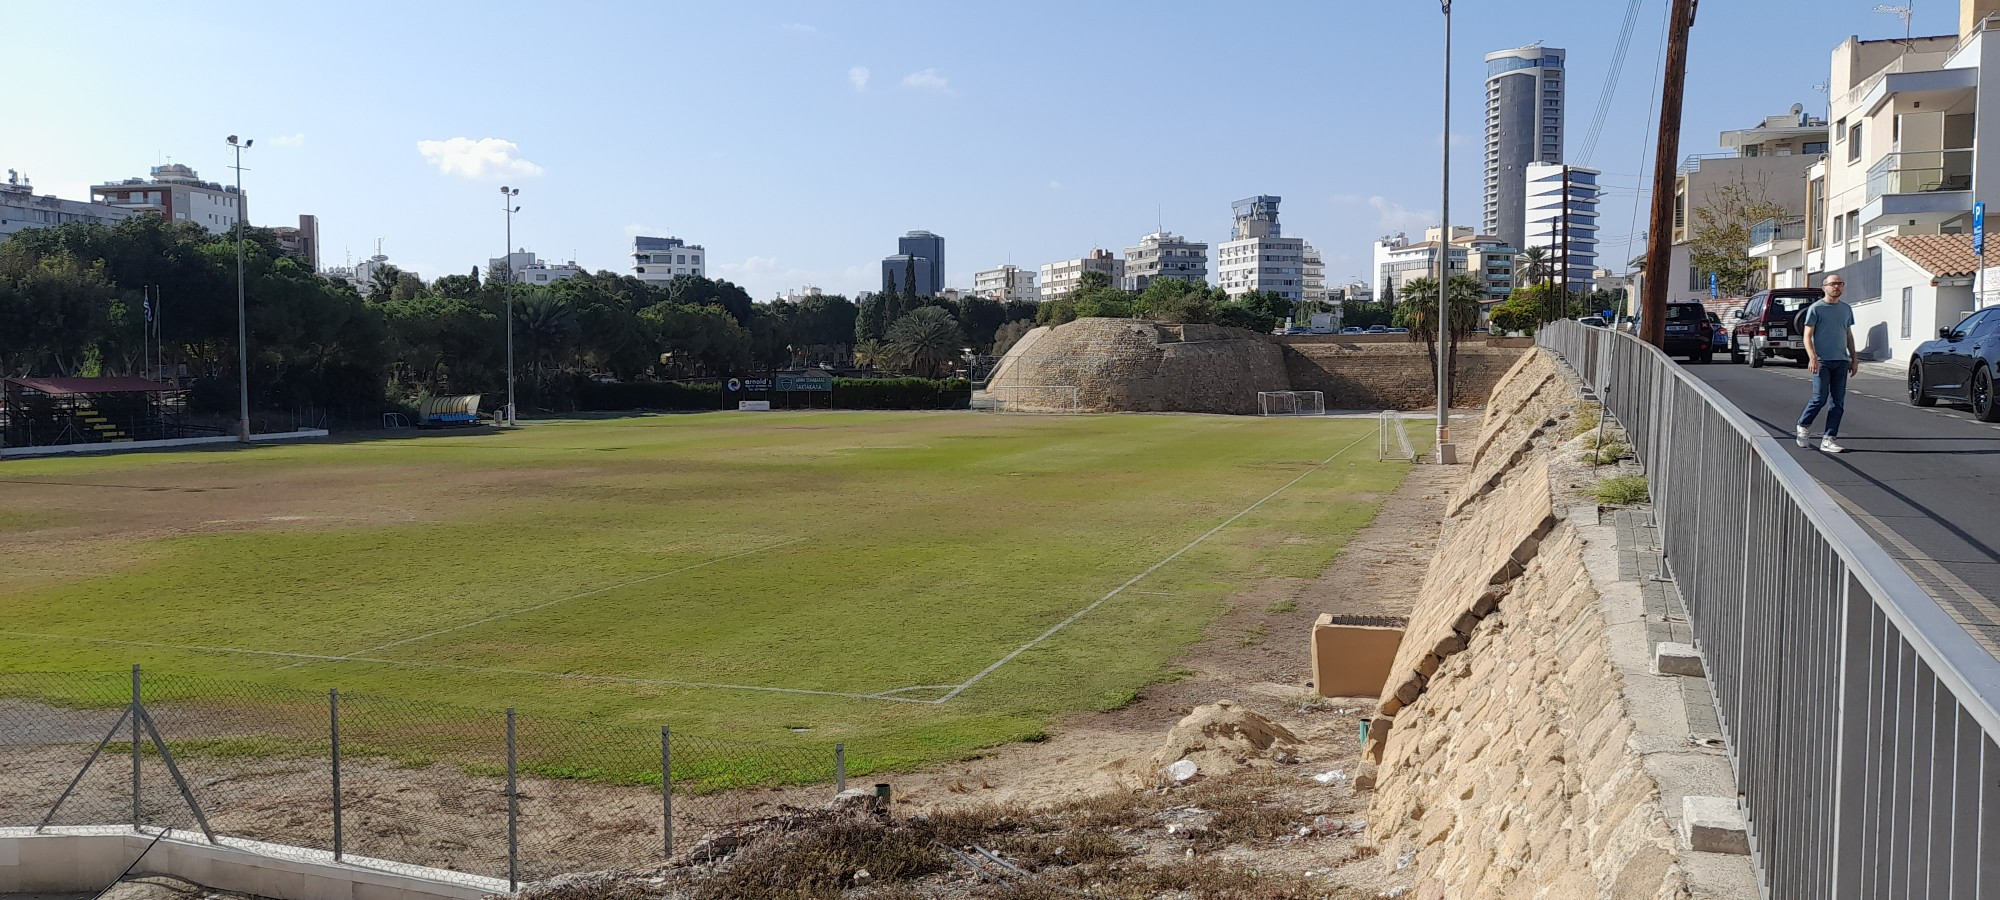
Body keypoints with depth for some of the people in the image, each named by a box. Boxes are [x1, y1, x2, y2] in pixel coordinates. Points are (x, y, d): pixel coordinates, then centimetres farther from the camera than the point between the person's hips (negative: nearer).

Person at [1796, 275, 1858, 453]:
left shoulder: (1846, 309, 15)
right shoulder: (1816, 308, -2)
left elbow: (1849, 336, 22)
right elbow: (1807, 336, -5)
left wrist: (1853, 359, 16)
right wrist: (1812, 358, -17)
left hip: (1841, 361, 5)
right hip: (1822, 361, -5)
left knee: (1838, 403, 1)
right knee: (1820, 398, -10)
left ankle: (1829, 439, 4)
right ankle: (1803, 426, 14)